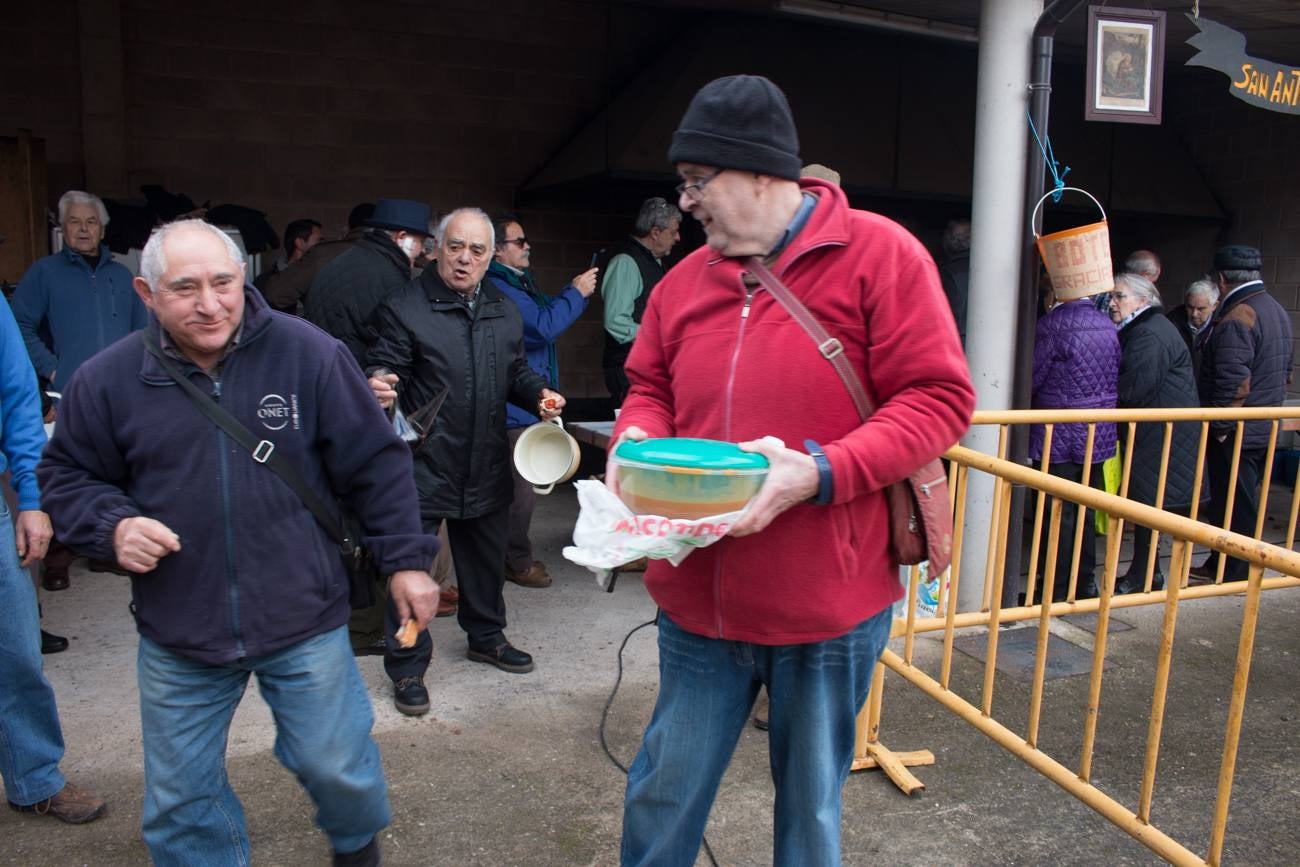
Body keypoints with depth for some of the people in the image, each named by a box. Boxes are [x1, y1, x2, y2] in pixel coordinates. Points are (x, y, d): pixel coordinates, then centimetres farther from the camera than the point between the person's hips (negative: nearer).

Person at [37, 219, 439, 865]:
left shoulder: (308, 353, -10)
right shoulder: (107, 379, -5)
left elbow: (377, 463, -4)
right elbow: (65, 476, 9)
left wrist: (405, 560, -4)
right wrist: (113, 525, -11)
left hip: (306, 624, -1)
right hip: (176, 637, 2)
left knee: (335, 765, 13)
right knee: (181, 800, 16)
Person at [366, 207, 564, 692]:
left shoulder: (504, 312, 11)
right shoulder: (404, 308, -8)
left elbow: (516, 371, 21)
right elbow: (385, 367, -13)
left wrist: (538, 394, 1)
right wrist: (380, 385, -36)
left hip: (486, 465, 6)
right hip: (423, 464, -5)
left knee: (487, 556, 20)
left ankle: (486, 637, 42)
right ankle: (408, 667, 17)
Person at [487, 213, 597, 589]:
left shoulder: (521, 282, 16)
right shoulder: (497, 288, -18)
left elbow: (545, 314, 26)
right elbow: (542, 327, -24)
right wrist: (576, 293, -13)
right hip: (515, 407, -11)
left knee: (520, 486, 18)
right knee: (520, 488, -3)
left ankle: (516, 555, 30)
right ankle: (517, 563, 10)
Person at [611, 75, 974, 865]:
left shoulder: (879, 254, -9)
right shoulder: (686, 279, 5)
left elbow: (939, 399, -12)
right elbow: (651, 388, 17)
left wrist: (818, 473, -24)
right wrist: (639, 442, -6)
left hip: (828, 606, -3)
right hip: (698, 599, 4)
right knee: (665, 791, 17)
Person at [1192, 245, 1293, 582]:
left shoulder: (1236, 319, -20)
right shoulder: (1277, 311, 12)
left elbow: (1233, 381, -24)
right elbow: (1284, 372, 20)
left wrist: (1220, 427, -16)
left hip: (1236, 431, -10)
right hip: (1266, 428, 10)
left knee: (1234, 504, 0)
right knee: (1244, 500, 16)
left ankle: (1235, 576, 9)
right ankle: (1220, 565, 27)